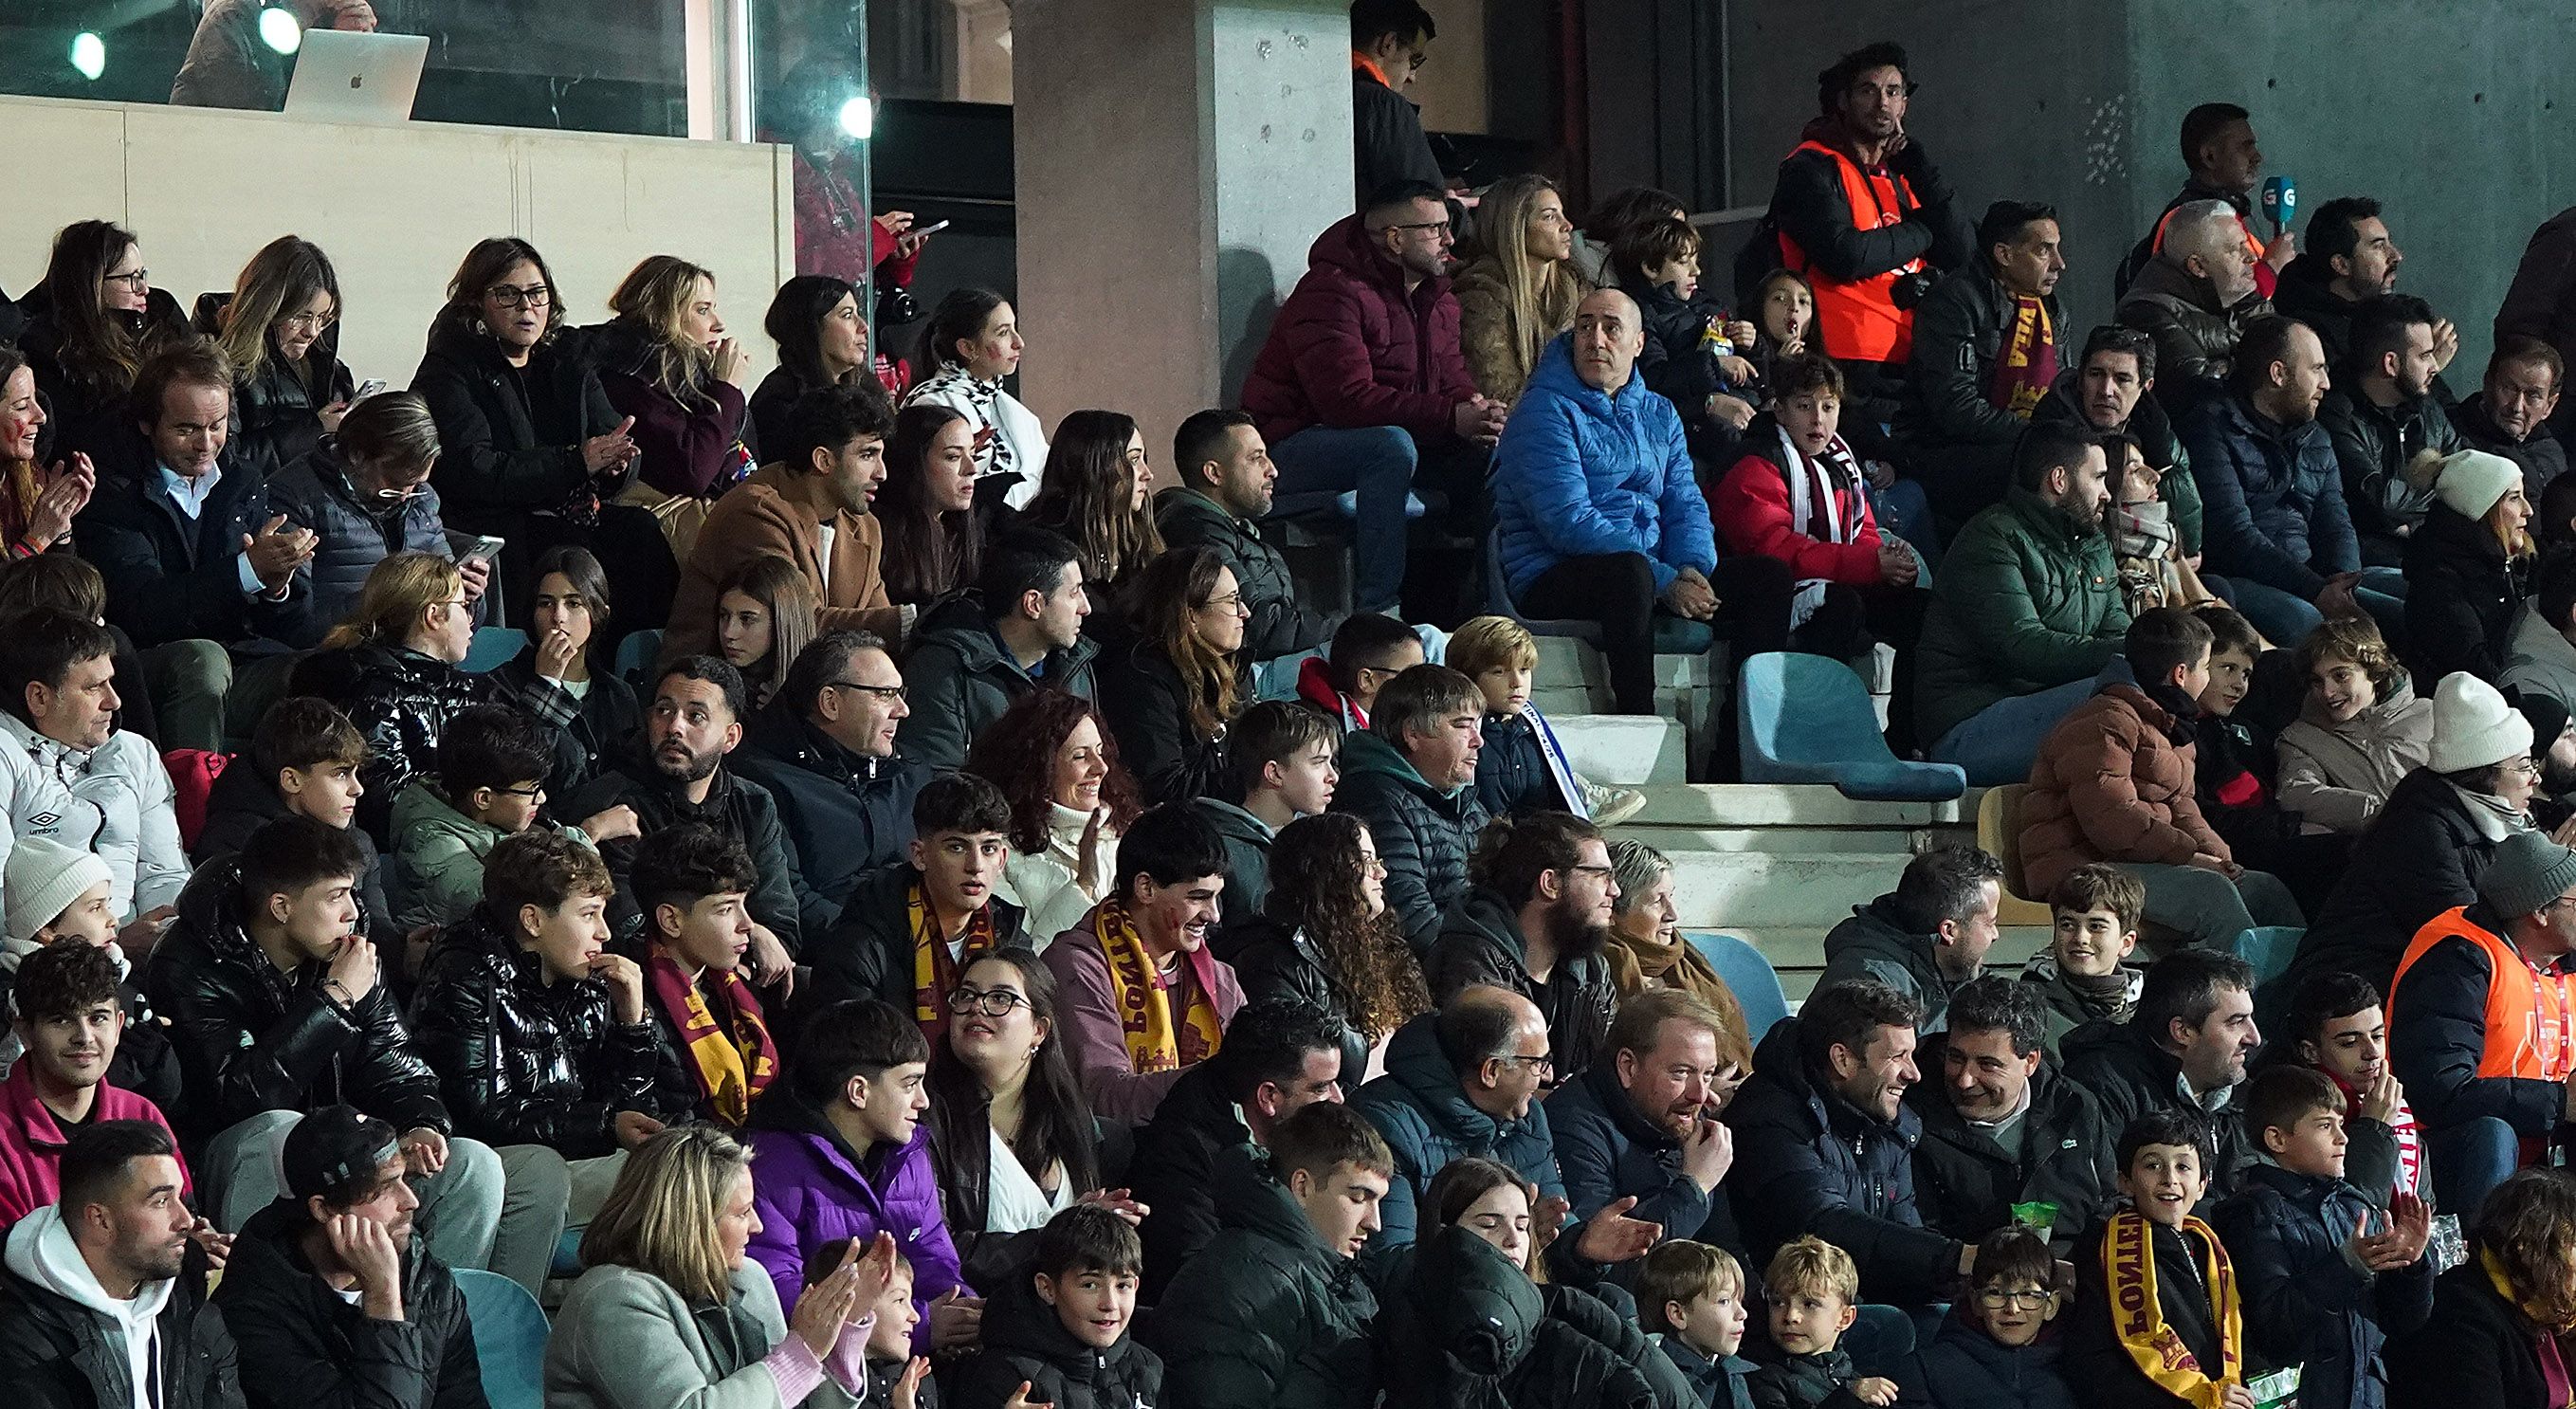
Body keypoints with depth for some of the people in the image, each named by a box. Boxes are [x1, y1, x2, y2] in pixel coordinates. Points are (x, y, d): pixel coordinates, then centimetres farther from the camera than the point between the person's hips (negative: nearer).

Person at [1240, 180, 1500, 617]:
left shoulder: (1435, 296, 10)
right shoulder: (1332, 293, -20)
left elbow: (1452, 380, 9)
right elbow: (1347, 398, -29)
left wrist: (1475, 412, -18)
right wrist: (1449, 418, -32)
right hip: (1294, 445, -8)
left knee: (1492, 451, -7)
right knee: (1393, 446, -37)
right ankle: (1378, 609, -38)